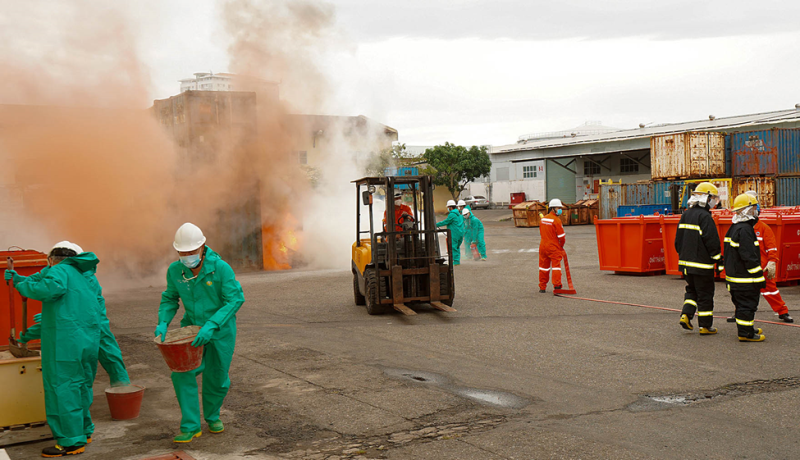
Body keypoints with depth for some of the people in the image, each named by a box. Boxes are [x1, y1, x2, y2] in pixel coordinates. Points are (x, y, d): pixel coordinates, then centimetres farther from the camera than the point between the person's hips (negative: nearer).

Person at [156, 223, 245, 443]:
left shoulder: (221, 268, -22)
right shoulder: (175, 270, -10)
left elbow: (235, 300, -22)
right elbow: (170, 298, 4)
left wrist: (211, 325, -31)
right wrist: (163, 322, -14)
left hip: (220, 329, -2)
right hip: (191, 326, 2)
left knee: (216, 377, 8)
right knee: (182, 372, -13)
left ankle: (212, 416, 36)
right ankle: (191, 426, -2)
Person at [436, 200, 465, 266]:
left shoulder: (452, 215, -13)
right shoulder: (459, 214, 15)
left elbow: (446, 222, -10)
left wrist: (436, 224, -1)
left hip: (454, 234, -9)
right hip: (461, 232, 9)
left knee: (453, 247, -5)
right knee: (457, 247, 14)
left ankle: (456, 261, -7)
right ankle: (458, 260, 14)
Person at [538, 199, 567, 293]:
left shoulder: (542, 219, 9)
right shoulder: (556, 220, -13)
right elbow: (561, 236, -13)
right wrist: (561, 246, 5)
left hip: (543, 246, 6)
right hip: (554, 247, -6)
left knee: (544, 266, 12)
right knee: (556, 265, -1)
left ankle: (542, 288, 16)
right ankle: (557, 286, -7)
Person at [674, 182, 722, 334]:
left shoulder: (686, 215, 8)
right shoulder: (705, 217, -16)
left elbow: (678, 239, 14)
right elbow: (712, 242, -17)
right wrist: (719, 259, -7)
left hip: (686, 262, 7)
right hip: (702, 264, -7)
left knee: (691, 290, 21)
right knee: (705, 294, 3)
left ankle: (686, 315, 6)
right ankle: (705, 326, 9)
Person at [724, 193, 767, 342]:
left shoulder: (734, 228, 13)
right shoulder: (745, 229, -20)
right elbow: (749, 257, -22)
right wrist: (759, 278, -16)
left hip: (733, 276, 10)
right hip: (745, 279, -10)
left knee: (742, 304, 18)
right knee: (747, 305, -3)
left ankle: (746, 328, 29)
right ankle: (746, 333, 2)